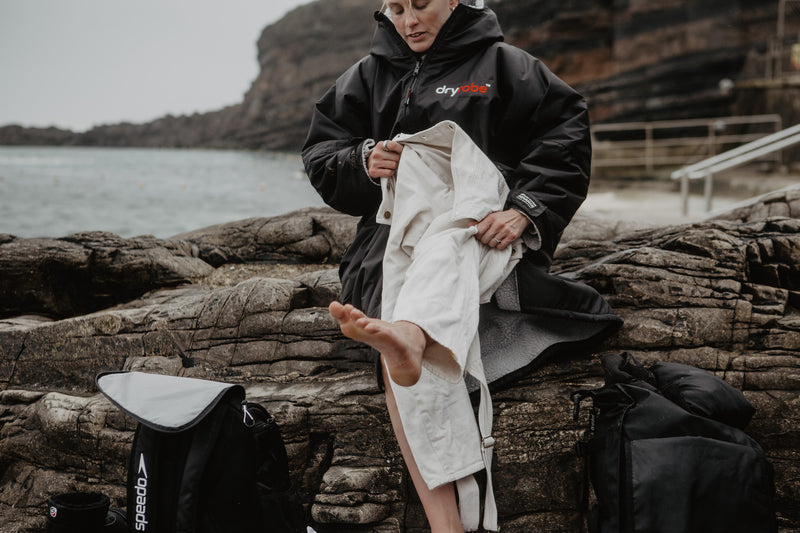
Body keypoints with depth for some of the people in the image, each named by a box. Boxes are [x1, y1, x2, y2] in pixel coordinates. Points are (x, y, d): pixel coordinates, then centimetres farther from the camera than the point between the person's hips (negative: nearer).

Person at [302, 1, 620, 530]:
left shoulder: (503, 65, 12)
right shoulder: (369, 76, 21)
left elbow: (564, 139, 3)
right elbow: (321, 156, 19)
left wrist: (525, 210, -14)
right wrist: (364, 162, -4)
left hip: (483, 228, -1)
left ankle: (407, 335, -72)